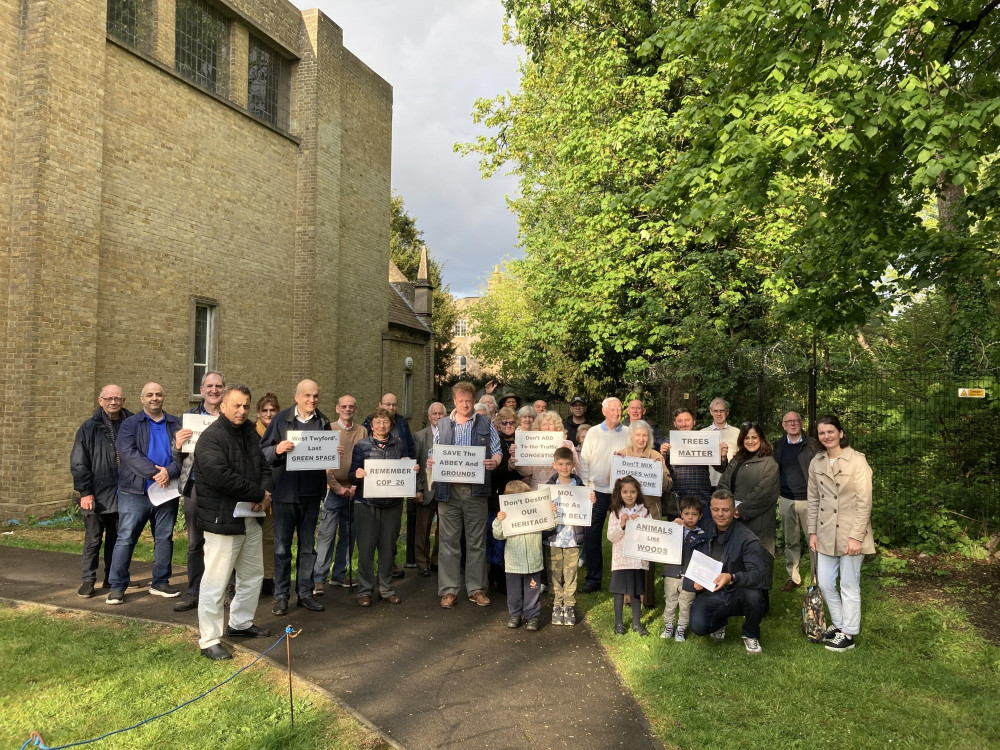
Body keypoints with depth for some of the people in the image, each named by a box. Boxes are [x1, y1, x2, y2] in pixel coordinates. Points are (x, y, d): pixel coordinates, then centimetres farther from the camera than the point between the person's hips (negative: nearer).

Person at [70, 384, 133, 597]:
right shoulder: (89, 428, -2)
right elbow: (78, 463, -4)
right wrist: (85, 491, -10)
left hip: (122, 495, 2)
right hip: (97, 496, -2)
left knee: (117, 540, 12)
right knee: (93, 540, 5)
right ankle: (88, 580, 16)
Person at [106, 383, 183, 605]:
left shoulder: (175, 424, 8)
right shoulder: (130, 424, 2)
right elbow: (129, 453, -13)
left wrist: (170, 472, -20)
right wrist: (154, 473, -21)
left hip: (167, 491, 3)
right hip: (135, 492, -2)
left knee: (165, 538, 10)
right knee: (125, 538, 0)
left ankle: (160, 583, 22)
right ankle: (117, 587, 11)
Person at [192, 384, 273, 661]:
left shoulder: (251, 433, 12)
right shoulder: (211, 438, -15)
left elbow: (264, 467, 15)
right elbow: (220, 477, -25)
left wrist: (265, 493, -6)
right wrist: (258, 494, -17)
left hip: (250, 518, 9)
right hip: (222, 520, -9)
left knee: (253, 575, 18)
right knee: (215, 582, -3)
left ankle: (241, 623, 35)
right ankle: (209, 640, 9)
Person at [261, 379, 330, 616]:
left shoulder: (323, 422, 7)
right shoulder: (281, 419, -4)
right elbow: (263, 451, -5)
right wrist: (277, 449, -25)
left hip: (311, 492, 3)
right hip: (285, 491, -3)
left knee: (308, 546, 12)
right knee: (282, 547, 5)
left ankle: (305, 593, 23)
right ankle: (281, 596, 16)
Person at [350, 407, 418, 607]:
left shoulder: (399, 445, 9)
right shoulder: (361, 445, 1)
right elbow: (352, 473, 0)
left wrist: (413, 469, -5)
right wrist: (357, 474, -22)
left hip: (393, 502, 3)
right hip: (367, 502, -3)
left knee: (388, 546, 8)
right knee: (366, 547, -1)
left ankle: (386, 588, 20)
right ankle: (365, 590, 11)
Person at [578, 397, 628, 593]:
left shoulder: (627, 434, 3)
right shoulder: (593, 433, 4)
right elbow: (584, 460, 4)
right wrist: (586, 485, -2)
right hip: (597, 490, 1)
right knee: (592, 535, 3)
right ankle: (593, 578, 15)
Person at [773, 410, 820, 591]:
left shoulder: (812, 444, 0)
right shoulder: (778, 446, 8)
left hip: (808, 500, -3)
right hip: (786, 501, 3)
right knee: (791, 542, 10)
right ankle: (793, 578, 20)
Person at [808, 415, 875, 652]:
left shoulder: (857, 460, -12)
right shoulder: (816, 463, 5)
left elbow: (864, 502, -13)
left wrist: (856, 536, -16)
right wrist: (813, 532, 8)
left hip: (850, 533, -5)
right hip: (826, 533, 5)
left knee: (848, 585, 6)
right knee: (825, 583, 11)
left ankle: (848, 633, 21)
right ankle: (838, 623, 33)